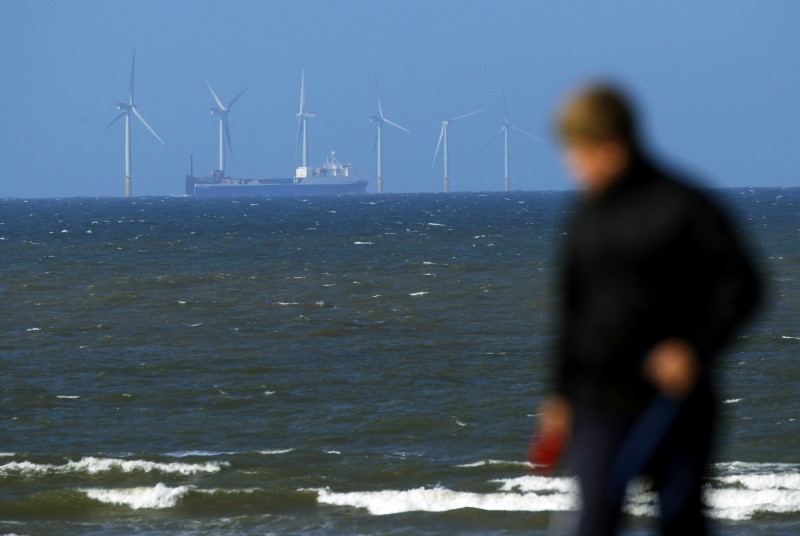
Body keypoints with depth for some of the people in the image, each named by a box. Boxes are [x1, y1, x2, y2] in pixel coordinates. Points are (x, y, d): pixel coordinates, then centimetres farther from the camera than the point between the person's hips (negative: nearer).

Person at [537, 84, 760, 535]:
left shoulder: (681, 206, -7)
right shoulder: (587, 218, 10)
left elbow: (740, 283, -8)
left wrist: (698, 350, -19)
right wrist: (562, 394, 18)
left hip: (673, 395, -3)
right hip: (602, 400, 3)